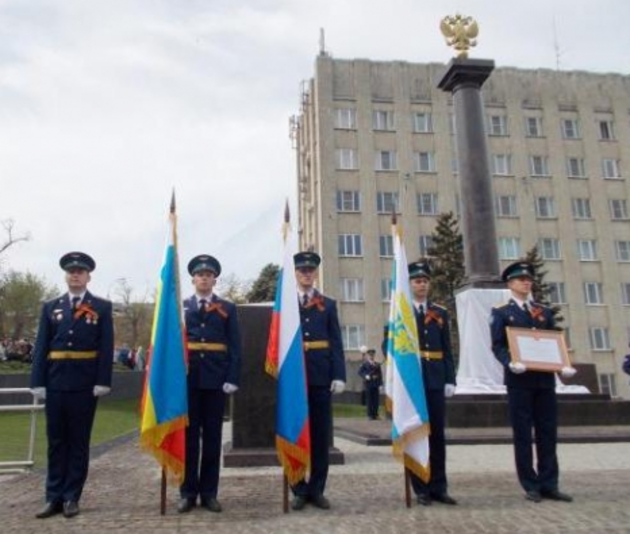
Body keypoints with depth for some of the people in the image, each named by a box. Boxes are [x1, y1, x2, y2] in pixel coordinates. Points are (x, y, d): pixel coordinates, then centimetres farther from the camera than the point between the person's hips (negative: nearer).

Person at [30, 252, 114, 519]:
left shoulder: (102, 307, 3)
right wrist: (38, 381, -3)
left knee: (79, 441, 6)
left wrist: (103, 381, -11)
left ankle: (71, 497, 14)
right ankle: (54, 497, 16)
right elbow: (41, 347, 6)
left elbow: (106, 348, -3)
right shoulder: (50, 307, 10)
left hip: (85, 383, -2)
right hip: (56, 382, 3)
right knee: (56, 441, 8)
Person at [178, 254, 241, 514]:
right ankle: (188, 492, 14)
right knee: (188, 435, 5)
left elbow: (234, 346, 3)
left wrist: (232, 378, -7)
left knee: (212, 435, 5)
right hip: (187, 378, 0)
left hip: (216, 378, 0)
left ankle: (209, 492, 14)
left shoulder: (228, 308, 8)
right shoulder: (180, 307, 10)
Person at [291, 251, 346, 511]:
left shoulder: (328, 305, 11)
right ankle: (299, 490, 15)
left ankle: (317, 489, 15)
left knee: (321, 434, 5)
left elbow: (335, 343, 5)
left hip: (321, 376, 1)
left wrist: (339, 375, -5)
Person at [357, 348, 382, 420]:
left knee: (376, 400, 2)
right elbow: (360, 372, -3)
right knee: (369, 400, 0)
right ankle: (370, 415, 6)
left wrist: (380, 384, 1)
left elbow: (380, 374, 8)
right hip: (368, 384, -3)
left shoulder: (377, 364, 11)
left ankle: (375, 414, 11)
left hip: (376, 385, 3)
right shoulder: (364, 364, 3)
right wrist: (365, 376, -20)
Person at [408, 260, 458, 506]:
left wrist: (450, 380, 2)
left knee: (437, 435, 6)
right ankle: (421, 488, 12)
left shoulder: (441, 313, 12)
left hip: (435, 381, 3)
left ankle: (438, 487, 15)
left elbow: (447, 350, 9)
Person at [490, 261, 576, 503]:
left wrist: (564, 366, -4)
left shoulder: (544, 312, 17)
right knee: (523, 434, 1)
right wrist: (510, 363, -25)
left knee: (548, 433, 6)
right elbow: (498, 346, -5)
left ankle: (549, 485, 14)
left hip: (545, 379, 4)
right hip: (519, 380, -4)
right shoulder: (501, 313, 4)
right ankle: (531, 486, 9)